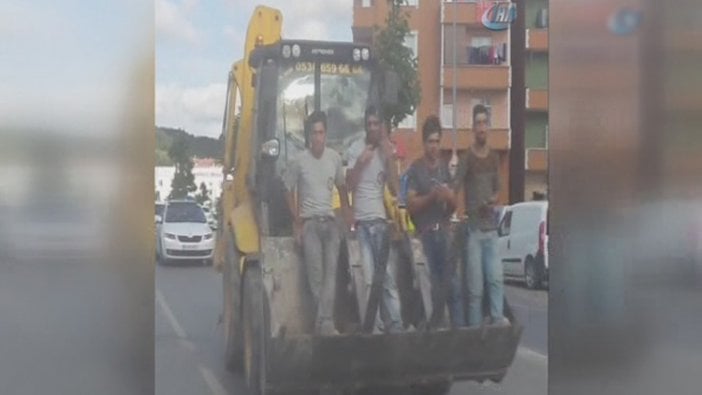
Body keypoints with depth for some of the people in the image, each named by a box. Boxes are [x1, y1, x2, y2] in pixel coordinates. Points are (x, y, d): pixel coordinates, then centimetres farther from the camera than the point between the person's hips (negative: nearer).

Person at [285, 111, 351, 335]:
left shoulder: (334, 158, 5)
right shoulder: (300, 161, -5)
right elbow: (289, 191, 2)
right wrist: (297, 223, -3)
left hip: (330, 222, 3)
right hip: (309, 223, -3)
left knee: (330, 273, -6)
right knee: (316, 275, -5)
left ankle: (324, 323, -9)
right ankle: (327, 322, 2)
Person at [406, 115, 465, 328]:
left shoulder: (446, 167, 14)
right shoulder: (415, 169, 1)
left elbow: (454, 204, 17)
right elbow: (411, 204, -5)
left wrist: (449, 197, -4)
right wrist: (431, 195, -17)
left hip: (444, 231, 3)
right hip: (425, 233, -3)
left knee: (453, 282, -1)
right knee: (431, 285, -2)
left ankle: (459, 325, 0)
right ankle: (433, 326, 6)